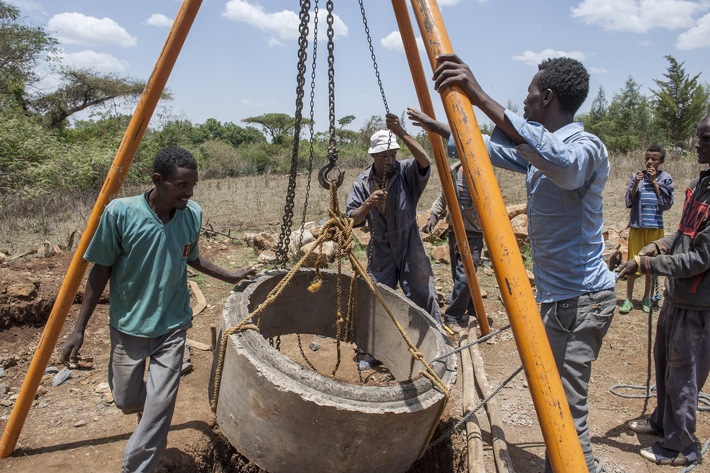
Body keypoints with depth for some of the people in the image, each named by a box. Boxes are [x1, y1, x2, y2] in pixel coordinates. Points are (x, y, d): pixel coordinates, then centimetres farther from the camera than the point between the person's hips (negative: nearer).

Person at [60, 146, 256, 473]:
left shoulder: (193, 215, -9)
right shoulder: (120, 213, -19)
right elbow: (101, 270, -9)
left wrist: (231, 277, 8)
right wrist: (79, 329, -6)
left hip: (172, 326, 1)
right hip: (129, 326, -1)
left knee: (160, 407, -4)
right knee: (126, 400, 16)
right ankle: (147, 409, 51)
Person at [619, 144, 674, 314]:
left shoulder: (665, 178, 1)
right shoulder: (636, 176, 0)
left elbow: (667, 204, -8)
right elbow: (629, 202, -2)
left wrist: (654, 181, -10)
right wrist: (636, 183, -16)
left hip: (655, 227, 0)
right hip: (637, 226, 0)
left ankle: (647, 297, 24)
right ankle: (629, 299, 12)